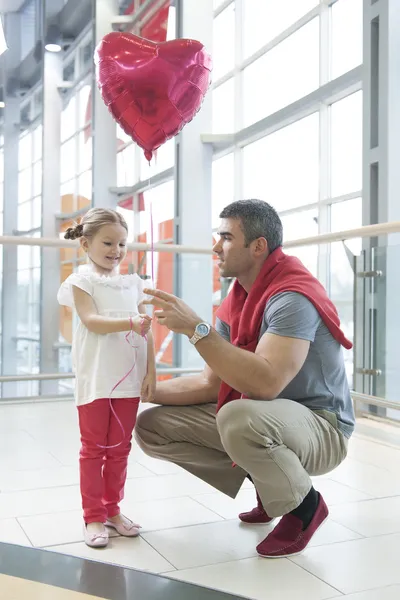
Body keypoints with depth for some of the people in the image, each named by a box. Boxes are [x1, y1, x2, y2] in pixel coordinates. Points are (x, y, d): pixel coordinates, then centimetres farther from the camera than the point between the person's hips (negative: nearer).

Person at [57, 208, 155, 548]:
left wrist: (151, 372, 1)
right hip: (95, 379, -4)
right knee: (93, 448, 5)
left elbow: (146, 332, 8)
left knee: (120, 447, 12)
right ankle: (93, 516, 14)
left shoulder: (133, 284, 12)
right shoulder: (82, 283, 0)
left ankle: (112, 509, 26)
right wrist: (131, 323, -30)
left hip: (129, 379, 4)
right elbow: (92, 321, -16)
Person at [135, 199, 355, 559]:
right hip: (255, 417, 8)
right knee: (152, 426, 0)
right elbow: (211, 383, 6)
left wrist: (196, 328, -32)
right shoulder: (236, 301, 4)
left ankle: (304, 506, -8)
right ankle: (266, 479, 11)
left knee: (238, 417, -40)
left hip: (320, 427, -8)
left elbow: (265, 383, -37)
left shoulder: (292, 296, -23)